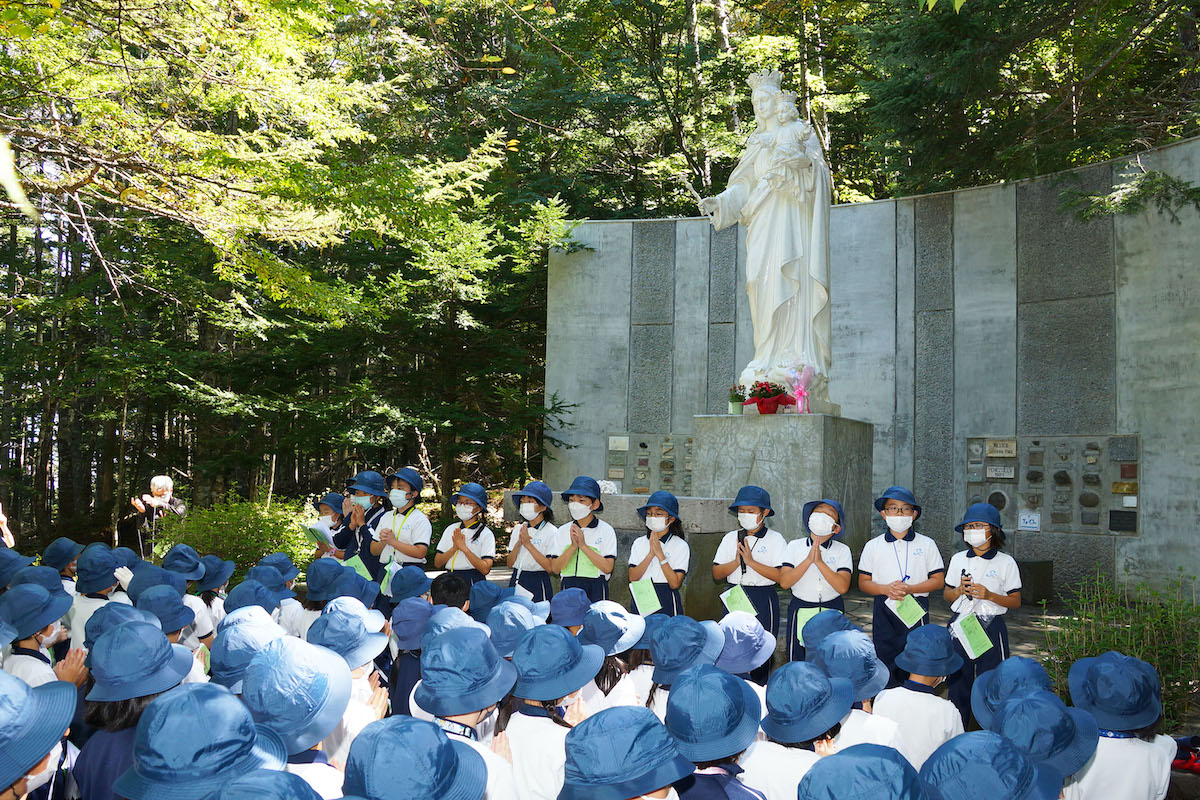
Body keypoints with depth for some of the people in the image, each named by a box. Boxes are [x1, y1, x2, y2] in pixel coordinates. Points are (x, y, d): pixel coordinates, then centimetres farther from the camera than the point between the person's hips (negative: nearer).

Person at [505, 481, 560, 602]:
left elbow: (550, 567, -16)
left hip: (538, 584, -5)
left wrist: (528, 544, -18)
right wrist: (518, 544, -12)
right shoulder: (518, 529, 9)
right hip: (516, 582, 5)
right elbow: (509, 563, 5)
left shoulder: (551, 532, -8)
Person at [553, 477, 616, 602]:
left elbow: (608, 567, -12)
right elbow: (556, 568, 0)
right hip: (568, 587, 3)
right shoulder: (563, 530, 7)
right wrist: (573, 546, -13)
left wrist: (583, 545, -16)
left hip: (595, 591, -3)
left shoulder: (606, 530, -2)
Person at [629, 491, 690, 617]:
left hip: (667, 603, -3)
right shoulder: (639, 543, 7)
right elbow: (632, 577, -4)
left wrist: (660, 554, -16)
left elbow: (675, 583, -12)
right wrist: (650, 554, -15)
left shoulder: (681, 546, -4)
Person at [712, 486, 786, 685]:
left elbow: (781, 576, -12)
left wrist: (751, 562, -17)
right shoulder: (730, 538, 10)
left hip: (763, 602, -3)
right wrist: (736, 562, -13)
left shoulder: (775, 539, -1)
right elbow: (716, 573, 4)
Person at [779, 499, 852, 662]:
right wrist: (808, 560, -19)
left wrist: (820, 562, -20)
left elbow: (842, 587, -14)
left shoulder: (842, 551, 0)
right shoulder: (794, 546, 2)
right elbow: (784, 582, -10)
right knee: (797, 663, 4)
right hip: (800, 612, 0)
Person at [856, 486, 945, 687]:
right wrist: (886, 589, -14)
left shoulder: (926, 544, 4)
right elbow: (863, 582, 6)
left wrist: (909, 589, -14)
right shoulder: (873, 546, 6)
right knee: (885, 664, 4)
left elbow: (938, 580, 2)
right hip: (884, 612, 1)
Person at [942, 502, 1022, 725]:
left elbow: (1016, 602, 0)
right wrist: (960, 590, -8)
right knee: (958, 680, 7)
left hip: (991, 629, -3)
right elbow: (946, 594, 14)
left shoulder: (1006, 562, -1)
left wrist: (990, 595, -16)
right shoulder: (958, 559, 9)